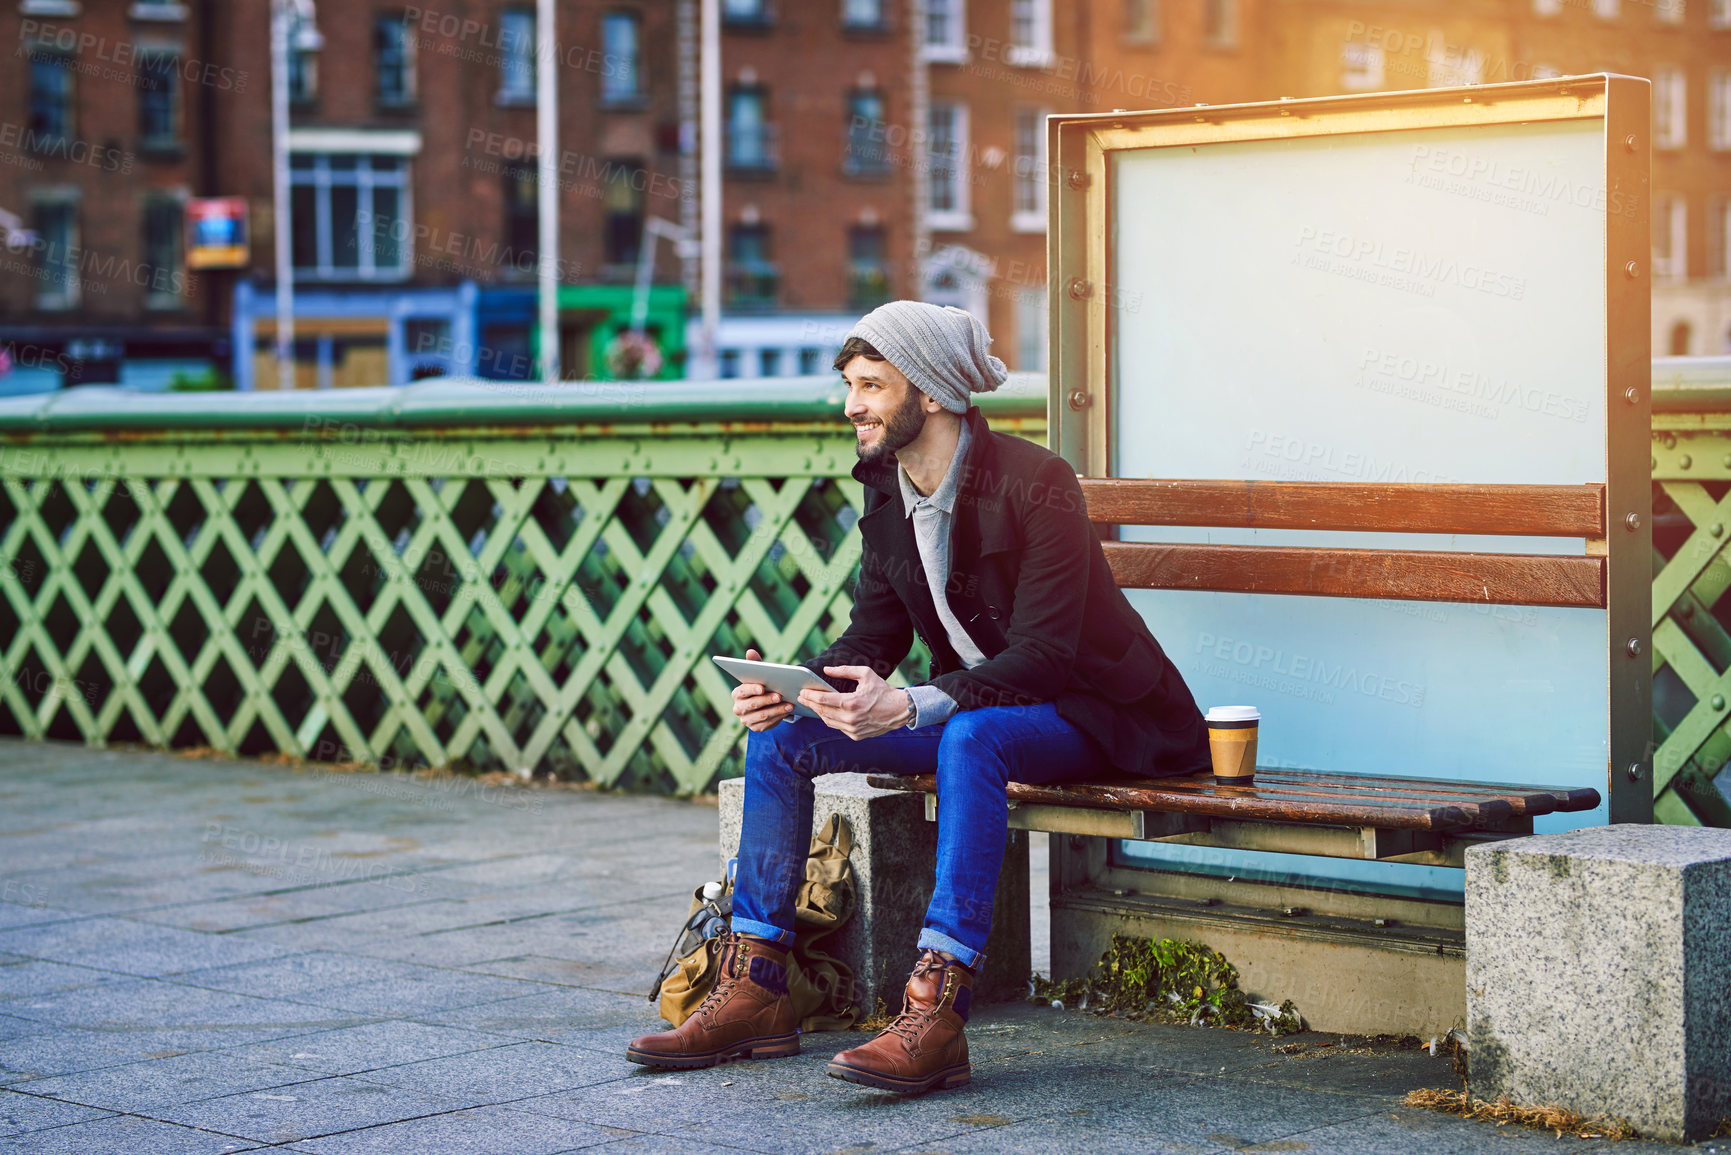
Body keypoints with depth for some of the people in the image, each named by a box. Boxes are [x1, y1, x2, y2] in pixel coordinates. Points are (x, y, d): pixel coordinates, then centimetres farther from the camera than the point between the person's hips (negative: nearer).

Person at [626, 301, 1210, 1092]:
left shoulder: (1033, 483, -22)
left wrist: (909, 707, -38)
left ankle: (936, 1017, -43)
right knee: (779, 735, -5)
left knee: (968, 736, -40)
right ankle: (753, 991, -4)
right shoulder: (887, 493, 2)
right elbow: (873, 637, 7)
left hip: (1079, 715, -8)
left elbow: (1043, 655, -27)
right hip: (968, 706, 8)